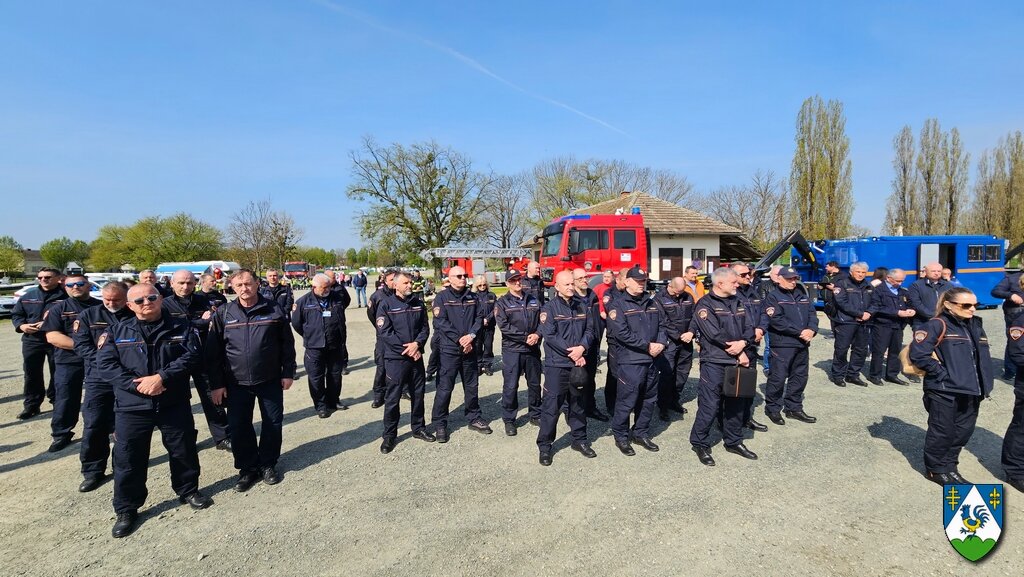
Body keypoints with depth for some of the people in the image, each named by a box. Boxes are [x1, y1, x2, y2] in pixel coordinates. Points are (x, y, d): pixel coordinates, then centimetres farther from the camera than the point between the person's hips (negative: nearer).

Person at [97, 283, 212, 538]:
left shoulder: (181, 327, 1)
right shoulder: (117, 332, 3)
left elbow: (191, 357, -9)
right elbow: (105, 365, -6)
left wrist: (161, 378, -21)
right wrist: (137, 385, -19)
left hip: (175, 404, 0)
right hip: (131, 407, 0)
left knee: (184, 451, 12)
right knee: (128, 459, 6)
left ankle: (188, 490, 35)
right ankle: (126, 509, 24)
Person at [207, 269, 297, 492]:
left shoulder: (274, 310, -4)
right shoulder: (223, 314, -2)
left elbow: (287, 344, 2)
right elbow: (213, 352, 1)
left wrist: (288, 373, 0)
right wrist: (217, 383, -2)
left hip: (270, 380, 0)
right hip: (237, 383, 1)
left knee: (273, 424, 8)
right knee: (239, 427, 6)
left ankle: (268, 464, 27)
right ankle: (248, 468, 24)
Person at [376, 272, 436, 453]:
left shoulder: (418, 304, 7)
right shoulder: (386, 305, -7)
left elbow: (425, 328, 5)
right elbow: (384, 332, -13)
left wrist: (416, 344, -14)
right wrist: (406, 348, -16)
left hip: (416, 356, 4)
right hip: (396, 358, -4)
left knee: (418, 394, 14)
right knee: (392, 397, 1)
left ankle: (418, 428, 30)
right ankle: (389, 435, 14)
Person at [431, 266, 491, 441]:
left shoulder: (472, 297, 9)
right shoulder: (442, 297, -5)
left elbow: (479, 318, 5)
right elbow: (440, 323, -13)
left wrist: (471, 336, -14)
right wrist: (460, 339, -17)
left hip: (470, 349, 5)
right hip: (449, 349, -4)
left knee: (472, 386, 14)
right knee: (444, 388, -1)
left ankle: (474, 418, 30)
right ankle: (439, 424, 11)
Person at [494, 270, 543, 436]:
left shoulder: (532, 300, 11)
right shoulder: (502, 302, -2)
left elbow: (541, 320, 7)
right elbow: (503, 326, -13)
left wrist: (537, 334, -13)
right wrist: (525, 337, -16)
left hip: (533, 348, 4)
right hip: (512, 349, -4)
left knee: (535, 383, 14)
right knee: (510, 386, -1)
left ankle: (535, 415, 30)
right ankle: (509, 420, 12)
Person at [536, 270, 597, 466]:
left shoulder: (582, 307, 9)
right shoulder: (549, 308, -8)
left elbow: (589, 330, 5)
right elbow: (549, 336, -15)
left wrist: (581, 348, -14)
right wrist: (572, 353, -16)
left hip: (578, 363, 5)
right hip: (556, 365, -5)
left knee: (578, 404, 17)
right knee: (551, 406, -1)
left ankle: (580, 440, 32)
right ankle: (544, 446, 10)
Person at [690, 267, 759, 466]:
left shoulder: (737, 302, 13)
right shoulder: (705, 305, -11)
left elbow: (749, 326, 6)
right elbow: (715, 335, -19)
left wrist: (742, 343, -15)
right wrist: (739, 353, -13)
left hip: (737, 361, 8)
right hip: (715, 362, -7)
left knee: (737, 403, 16)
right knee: (709, 405, -4)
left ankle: (733, 441, 32)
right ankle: (700, 444, 11)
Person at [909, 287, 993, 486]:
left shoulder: (975, 325, 11)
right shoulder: (937, 325, -13)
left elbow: (982, 356, 19)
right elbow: (918, 354, -20)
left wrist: (983, 383, 8)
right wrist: (941, 373, -17)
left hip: (970, 391, 7)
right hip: (944, 391, -7)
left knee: (963, 431, 14)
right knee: (942, 432, 5)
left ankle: (949, 466, 31)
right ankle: (936, 469, 21)